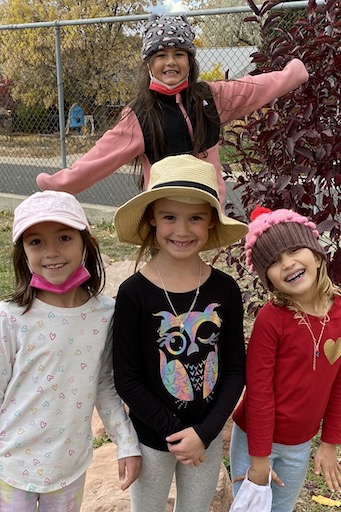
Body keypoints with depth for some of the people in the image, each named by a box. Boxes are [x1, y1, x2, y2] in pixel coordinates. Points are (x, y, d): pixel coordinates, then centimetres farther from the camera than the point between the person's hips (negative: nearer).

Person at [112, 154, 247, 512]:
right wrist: (174, 431, -14)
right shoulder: (134, 293, -18)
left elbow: (235, 370, -5)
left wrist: (204, 433, -13)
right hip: (151, 439, -2)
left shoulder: (225, 290, -10)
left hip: (207, 438, 2)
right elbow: (126, 379, -13)